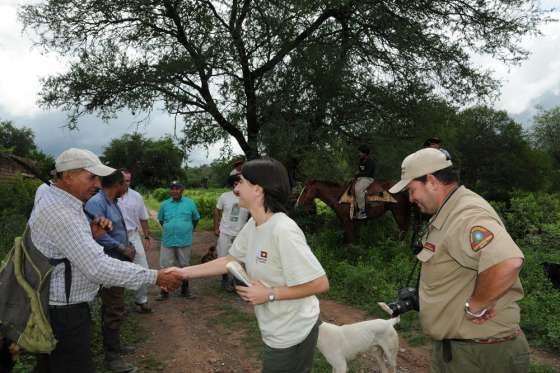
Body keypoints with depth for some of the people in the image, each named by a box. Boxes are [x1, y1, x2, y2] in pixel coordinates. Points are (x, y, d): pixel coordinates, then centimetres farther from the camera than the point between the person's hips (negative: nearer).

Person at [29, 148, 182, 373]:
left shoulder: (56, 203, 8)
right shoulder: (60, 212, -26)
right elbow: (98, 267, -31)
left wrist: (91, 235, -2)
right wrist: (155, 277, -27)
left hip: (54, 309, 11)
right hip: (64, 314, -10)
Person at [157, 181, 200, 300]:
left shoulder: (190, 203, -3)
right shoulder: (164, 204, 1)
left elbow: (196, 219, 10)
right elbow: (161, 220, 16)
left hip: (184, 241, -1)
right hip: (168, 241, 1)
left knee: (184, 266, 13)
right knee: (165, 266, 3)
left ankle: (185, 290, 28)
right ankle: (164, 291, 17)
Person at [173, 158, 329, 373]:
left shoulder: (283, 230, -30)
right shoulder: (252, 226, -3)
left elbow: (320, 284, -28)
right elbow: (230, 260, 9)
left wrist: (269, 294, -23)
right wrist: (183, 272, 5)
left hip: (292, 333, -8)